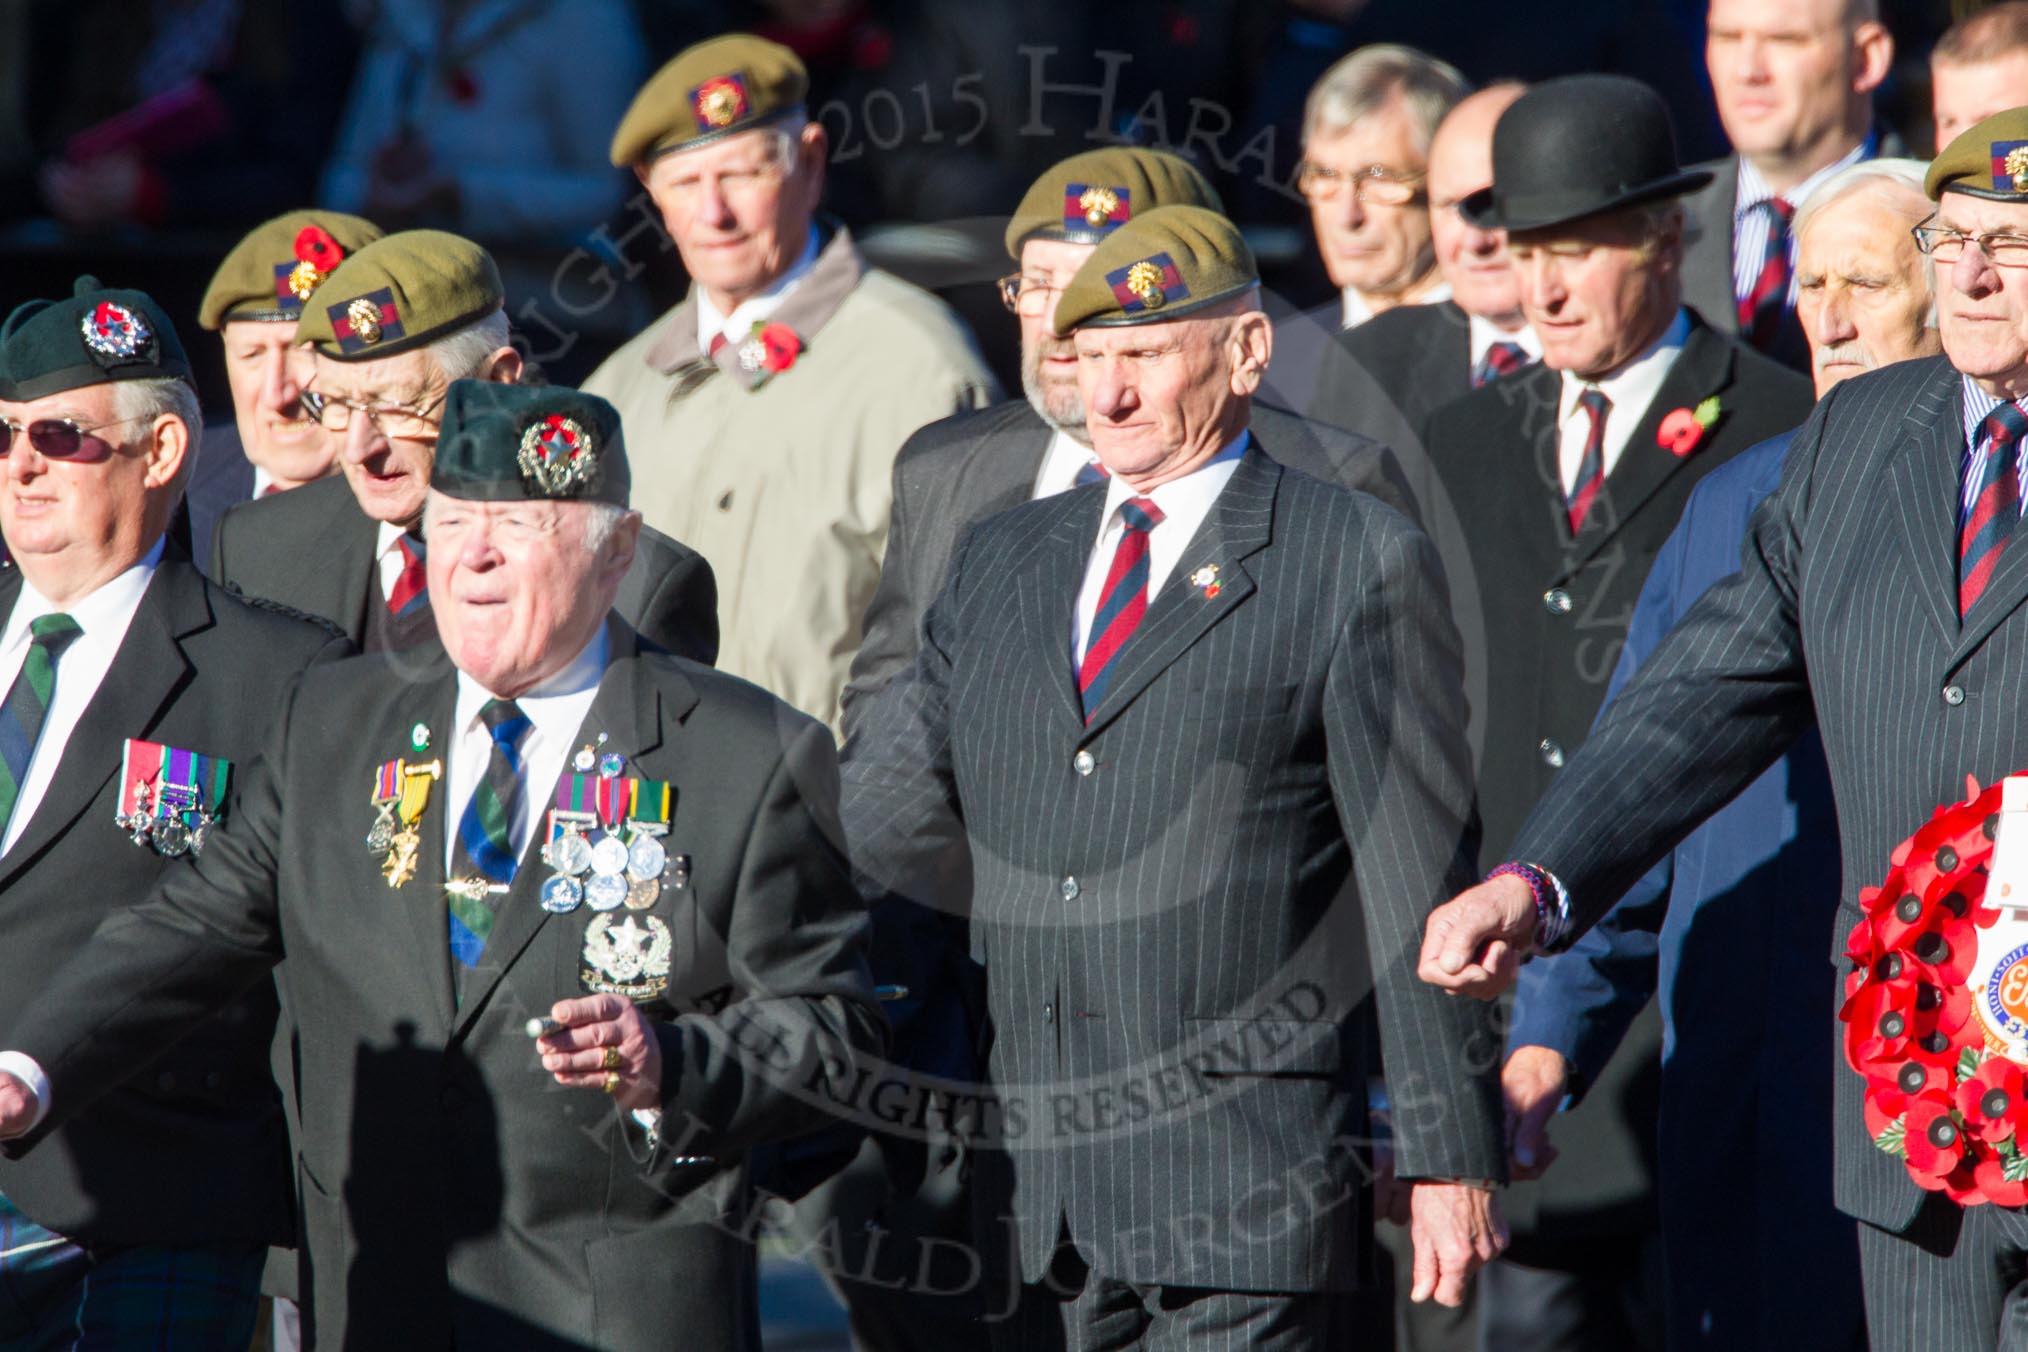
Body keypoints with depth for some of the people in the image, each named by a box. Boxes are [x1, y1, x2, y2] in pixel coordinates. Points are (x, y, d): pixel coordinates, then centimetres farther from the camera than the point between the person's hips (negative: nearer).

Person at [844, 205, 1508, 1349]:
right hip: (1032, 1198, 5)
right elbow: (873, 829, 22)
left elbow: (1421, 885, -3)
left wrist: (1451, 1159, -5)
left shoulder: (1355, 562, 0)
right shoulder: (1005, 560, 17)